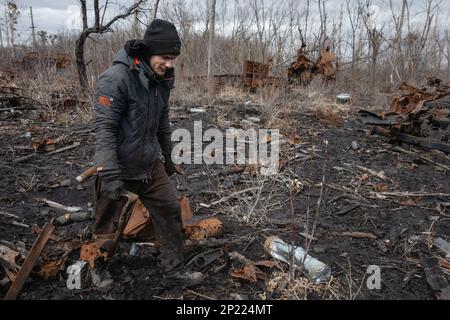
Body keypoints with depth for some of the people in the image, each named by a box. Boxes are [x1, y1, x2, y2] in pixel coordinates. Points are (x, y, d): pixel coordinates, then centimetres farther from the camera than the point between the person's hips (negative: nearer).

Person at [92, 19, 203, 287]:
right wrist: (109, 173, -28)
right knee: (106, 225, 11)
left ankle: (175, 268, 22)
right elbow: (104, 127, -24)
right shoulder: (116, 78, -22)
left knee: (170, 210, 6)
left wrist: (168, 158, 19)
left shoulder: (162, 79, 1)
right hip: (118, 167, -6)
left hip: (150, 164, 6)